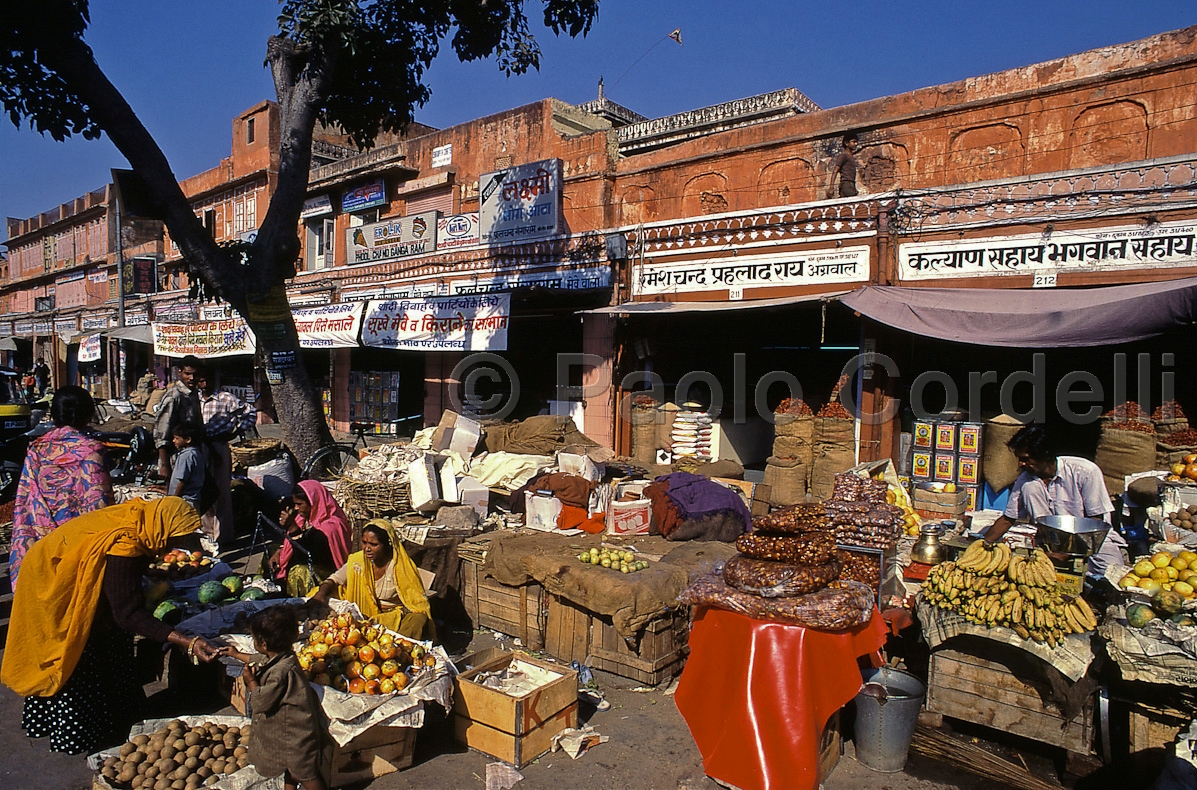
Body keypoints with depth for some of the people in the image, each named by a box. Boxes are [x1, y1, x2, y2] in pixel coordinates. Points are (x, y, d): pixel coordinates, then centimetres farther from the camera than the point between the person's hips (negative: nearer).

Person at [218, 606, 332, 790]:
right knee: (291, 766, 29)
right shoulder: (282, 657, -4)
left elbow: (261, 703, -25)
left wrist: (251, 681, -12)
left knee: (304, 771, 8)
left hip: (296, 732, -10)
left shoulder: (281, 672, -35)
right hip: (288, 728, 10)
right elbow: (261, 662, 20)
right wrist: (236, 655, 31)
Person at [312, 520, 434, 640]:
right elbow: (335, 579, 4)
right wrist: (322, 592, -19)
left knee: (418, 619, -37)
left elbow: (419, 601, -10)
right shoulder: (357, 560, -3)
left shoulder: (402, 566, -14)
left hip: (397, 614, -4)